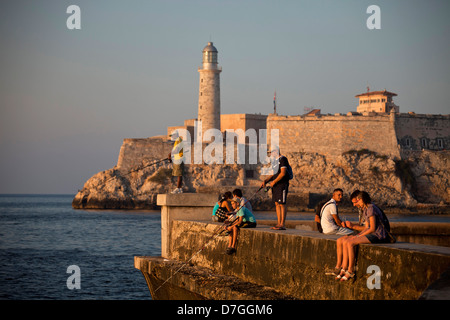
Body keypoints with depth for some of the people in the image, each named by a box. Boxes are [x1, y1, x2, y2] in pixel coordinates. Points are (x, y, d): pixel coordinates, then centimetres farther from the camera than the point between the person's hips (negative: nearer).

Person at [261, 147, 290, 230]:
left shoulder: (283, 159, -9)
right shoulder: (275, 161, 20)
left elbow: (283, 173, -18)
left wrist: (274, 182, -15)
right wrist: (265, 181, 10)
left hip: (282, 185, -9)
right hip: (275, 186, 9)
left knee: (282, 204, -10)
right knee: (277, 204, 8)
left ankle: (282, 225, -11)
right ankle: (278, 223, 11)